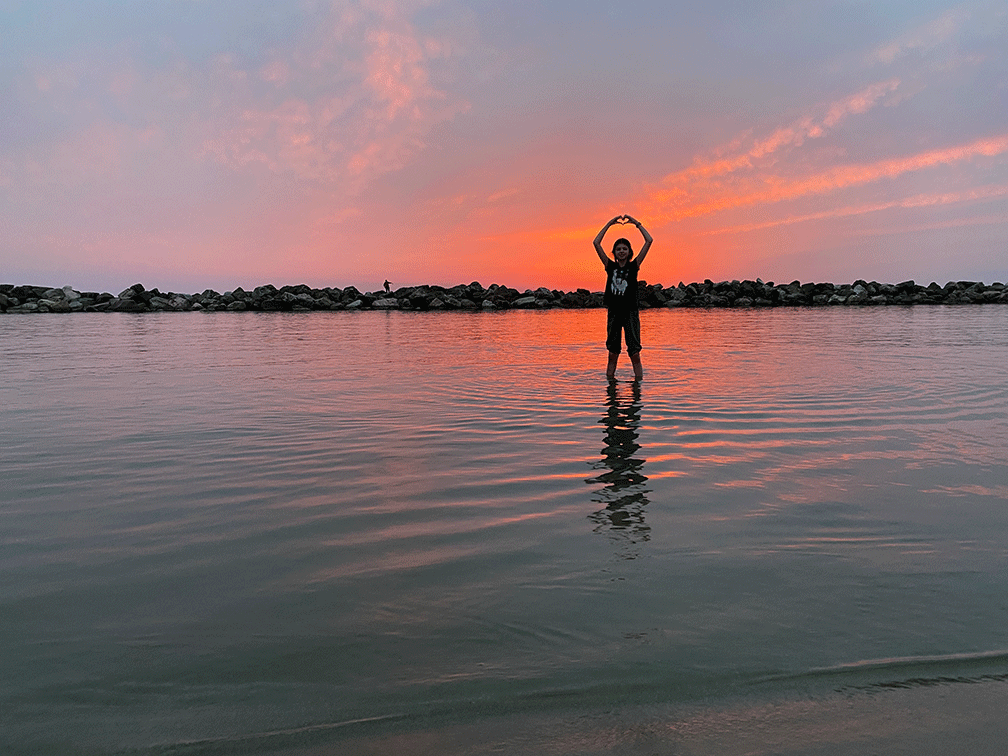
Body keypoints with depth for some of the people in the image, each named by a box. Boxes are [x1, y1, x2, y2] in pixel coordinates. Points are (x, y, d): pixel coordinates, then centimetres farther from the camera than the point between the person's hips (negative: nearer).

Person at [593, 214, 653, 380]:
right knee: (613, 354, 5)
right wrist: (610, 224, 3)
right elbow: (596, 243, 3)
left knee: (634, 353, -3)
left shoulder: (634, 266, 3)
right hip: (613, 312, 2)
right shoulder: (610, 266, 8)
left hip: (631, 312, -2)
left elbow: (649, 241, -2)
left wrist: (636, 223, 2)